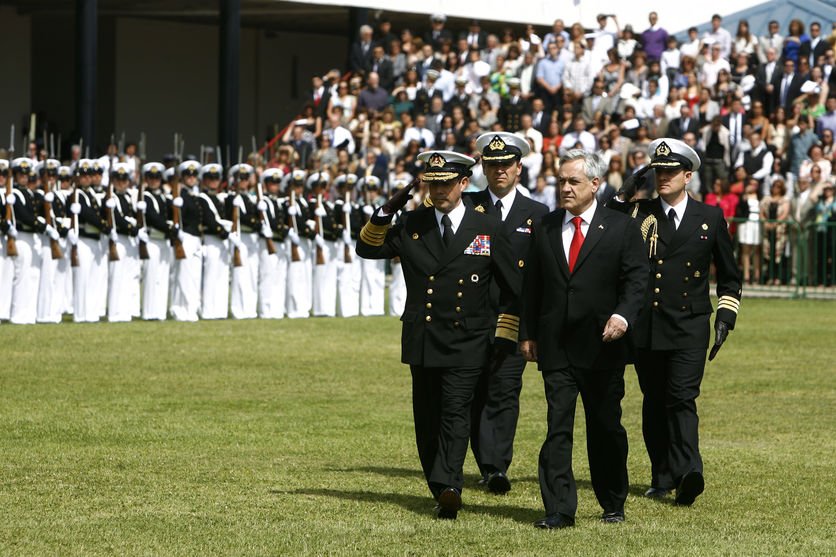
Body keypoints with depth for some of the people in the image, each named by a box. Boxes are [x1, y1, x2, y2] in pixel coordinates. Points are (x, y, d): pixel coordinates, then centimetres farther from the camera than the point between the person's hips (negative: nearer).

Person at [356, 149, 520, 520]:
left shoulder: (488, 230, 5)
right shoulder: (411, 225, 9)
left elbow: (513, 288, 10)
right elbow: (368, 249, 9)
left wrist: (505, 336, 4)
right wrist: (386, 212, -5)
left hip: (467, 342, -3)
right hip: (422, 342, 3)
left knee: (455, 412, -17)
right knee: (427, 419, 6)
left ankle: (447, 487, -28)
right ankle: (443, 491, 15)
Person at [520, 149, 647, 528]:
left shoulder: (621, 229, 1)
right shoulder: (545, 228, 10)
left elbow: (636, 279, -4)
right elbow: (532, 285, 13)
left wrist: (623, 315, -21)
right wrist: (528, 333, 9)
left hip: (602, 345, -2)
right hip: (556, 347, 2)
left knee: (606, 428, 8)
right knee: (557, 428, -5)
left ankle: (613, 505, 24)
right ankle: (559, 510, -7)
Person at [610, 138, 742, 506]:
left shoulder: (710, 218, 7)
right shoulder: (638, 213, 8)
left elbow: (730, 278, 14)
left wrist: (725, 319, 3)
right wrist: (623, 198, -8)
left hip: (689, 327, -2)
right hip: (646, 327, 3)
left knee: (682, 399, -15)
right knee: (654, 402, 8)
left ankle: (688, 474, -26)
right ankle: (663, 477, 16)